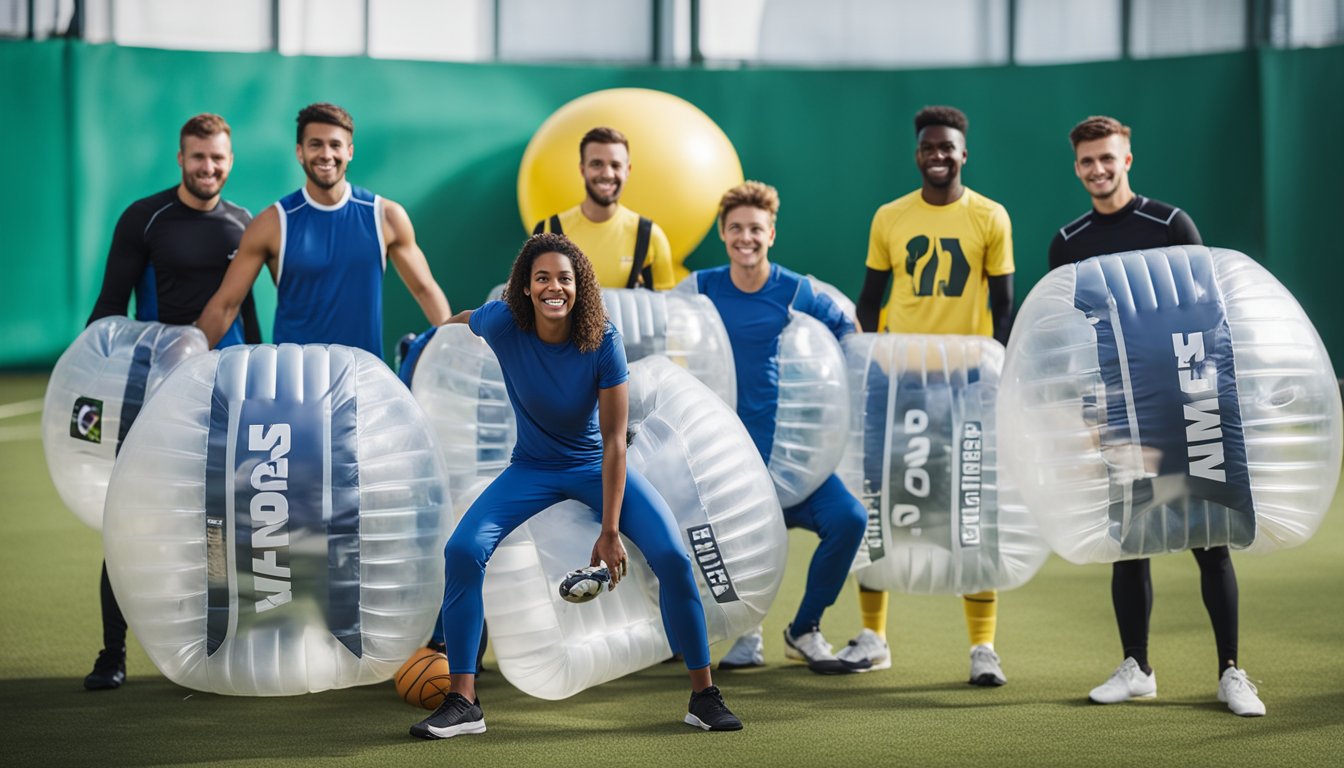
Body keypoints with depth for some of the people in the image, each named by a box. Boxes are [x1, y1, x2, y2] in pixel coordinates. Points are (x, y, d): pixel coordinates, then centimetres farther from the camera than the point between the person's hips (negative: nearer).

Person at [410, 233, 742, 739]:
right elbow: (461, 320, 4)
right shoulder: (501, 324, -23)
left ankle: (703, 696, -3)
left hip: (597, 466, -1)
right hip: (532, 467, 1)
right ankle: (462, 702, -9)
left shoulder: (602, 340, -25)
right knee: (462, 551, -19)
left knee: (673, 558, -18)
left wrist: (610, 532, -24)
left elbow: (614, 440, -23)